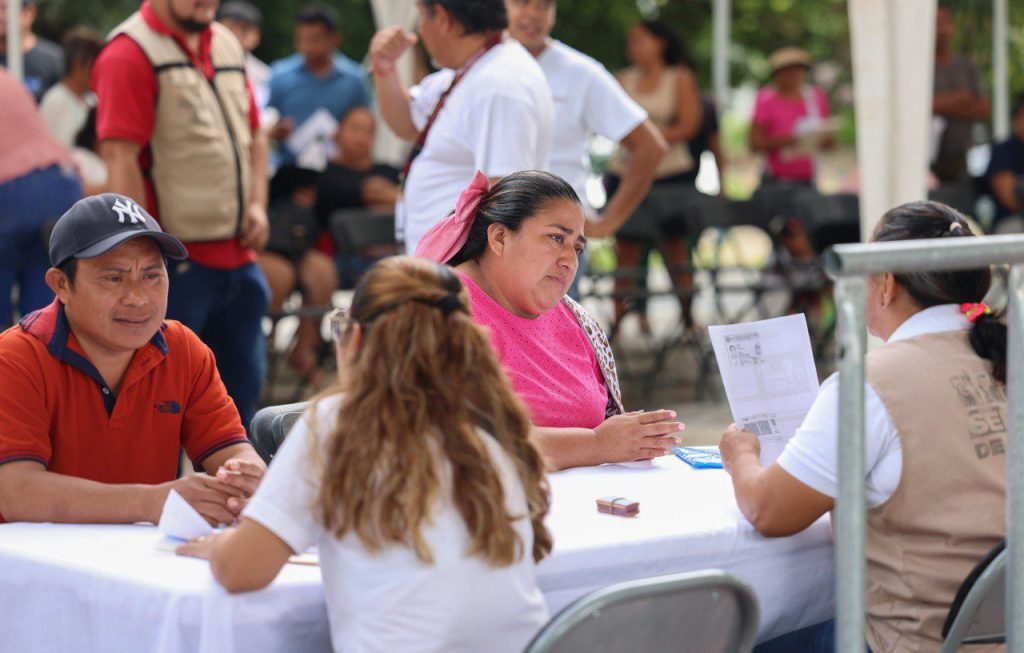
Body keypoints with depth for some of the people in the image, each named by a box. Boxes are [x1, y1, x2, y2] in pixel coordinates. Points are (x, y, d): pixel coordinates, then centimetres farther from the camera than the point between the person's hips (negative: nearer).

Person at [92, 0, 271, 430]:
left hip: (238, 256, 8)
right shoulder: (131, 52, -12)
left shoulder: (227, 45, 14)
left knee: (243, 384, 15)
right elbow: (120, 157, -17)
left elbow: (254, 134, 22)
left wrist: (257, 204, 6)